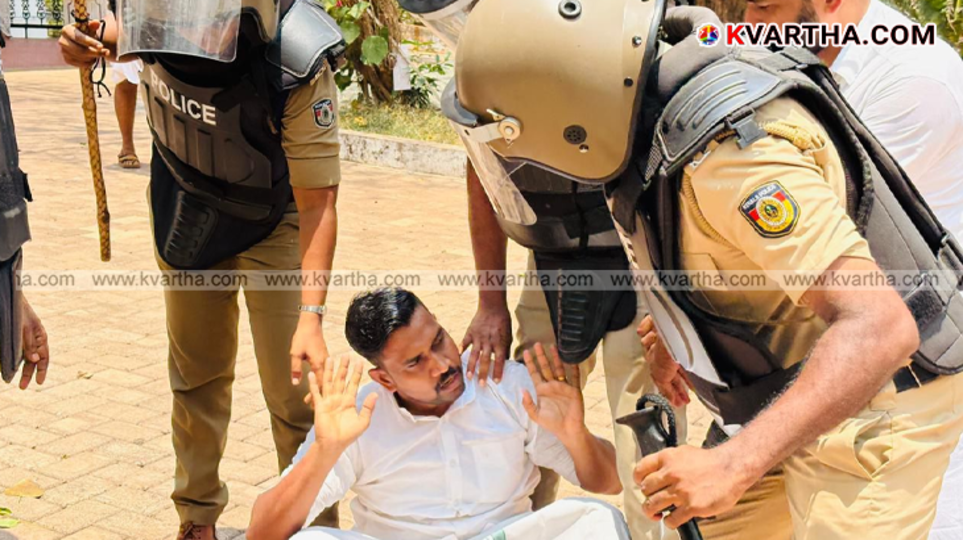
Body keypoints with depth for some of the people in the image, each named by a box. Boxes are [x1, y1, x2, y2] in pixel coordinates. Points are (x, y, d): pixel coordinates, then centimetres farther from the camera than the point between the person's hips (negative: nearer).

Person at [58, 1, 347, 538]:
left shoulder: (298, 64, -36)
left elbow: (317, 201, -29)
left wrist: (311, 316, -34)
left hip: (271, 219, -4)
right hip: (186, 207, 4)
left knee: (293, 392, -6)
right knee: (196, 375, 15)